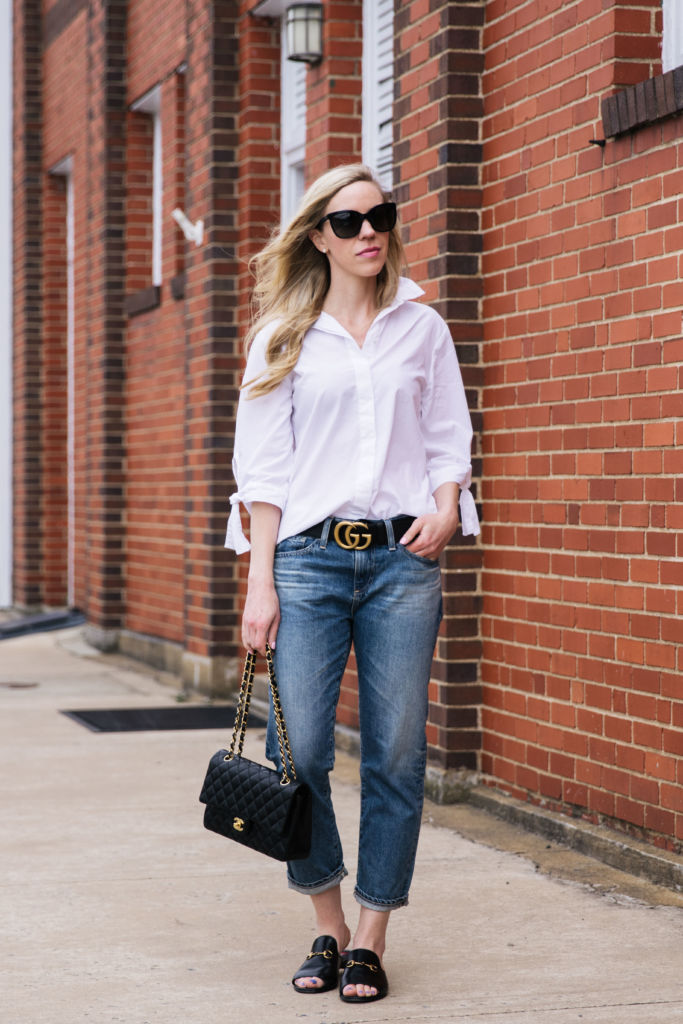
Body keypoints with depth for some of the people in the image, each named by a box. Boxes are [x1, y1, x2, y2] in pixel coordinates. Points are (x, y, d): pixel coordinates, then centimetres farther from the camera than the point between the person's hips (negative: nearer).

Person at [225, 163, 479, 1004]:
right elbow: (262, 463, 4)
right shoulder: (285, 337, 8)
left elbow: (450, 439, 13)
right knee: (298, 752, -6)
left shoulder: (422, 329, 12)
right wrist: (260, 582, -4)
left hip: (401, 558, 1)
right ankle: (327, 927, 13)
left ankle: (370, 941, 8)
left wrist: (445, 509, -8)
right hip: (309, 556, -1)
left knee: (396, 755, -2)